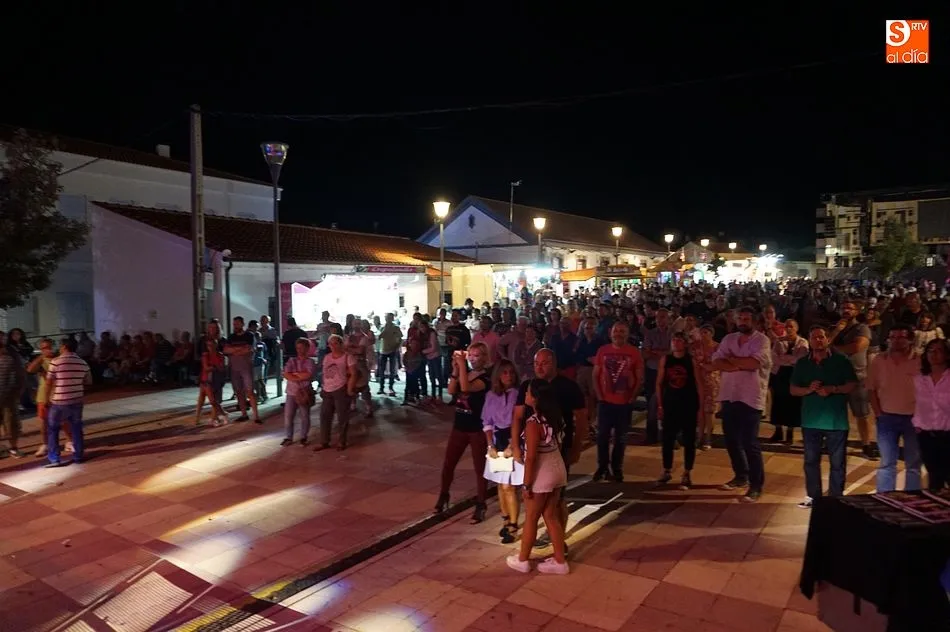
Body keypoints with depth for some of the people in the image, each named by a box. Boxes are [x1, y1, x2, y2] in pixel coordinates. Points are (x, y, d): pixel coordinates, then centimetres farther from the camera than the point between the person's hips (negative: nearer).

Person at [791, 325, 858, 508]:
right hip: (811, 420, 3)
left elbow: (853, 384, -4)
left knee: (837, 462, 4)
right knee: (811, 460, 10)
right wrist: (808, 389, -14)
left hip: (836, 420, -3)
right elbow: (793, 389, 6)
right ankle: (813, 496, 21)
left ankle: (836, 498, 15)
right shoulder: (802, 363, 6)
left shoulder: (841, 360, -2)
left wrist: (833, 389, -19)